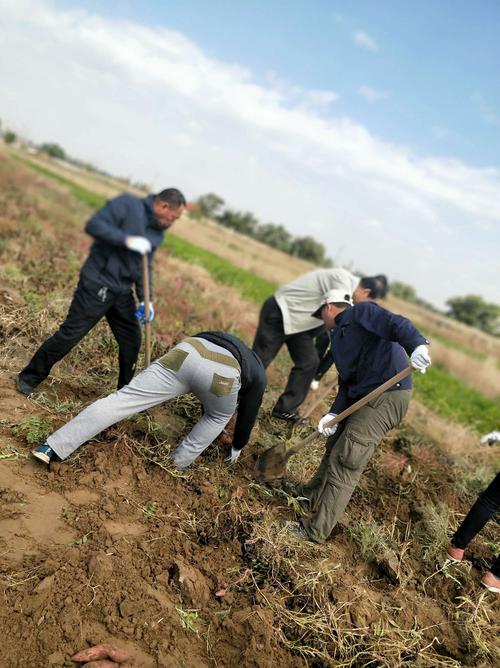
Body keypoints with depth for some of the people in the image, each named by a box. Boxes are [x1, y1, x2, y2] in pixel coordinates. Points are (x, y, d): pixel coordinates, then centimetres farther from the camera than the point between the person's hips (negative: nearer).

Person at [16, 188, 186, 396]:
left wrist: (145, 299, 5)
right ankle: (28, 378, 17)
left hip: (122, 293, 7)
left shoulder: (157, 233, 12)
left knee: (132, 342, 10)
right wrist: (126, 240, -26)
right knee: (69, 335, -2)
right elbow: (93, 225, -18)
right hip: (96, 285, -7)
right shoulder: (127, 205, -10)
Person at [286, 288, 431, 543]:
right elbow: (346, 382, 16)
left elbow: (395, 324, -22)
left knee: (343, 462, -6)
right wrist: (334, 414, 1)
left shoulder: (361, 312, -4)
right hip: (362, 398, 10)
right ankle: (311, 497, 42)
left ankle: (316, 531, 6)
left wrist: (417, 346, -42)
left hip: (387, 398, -10)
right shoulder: (338, 338, 22)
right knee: (334, 448, 20)